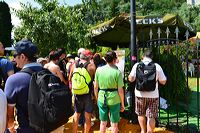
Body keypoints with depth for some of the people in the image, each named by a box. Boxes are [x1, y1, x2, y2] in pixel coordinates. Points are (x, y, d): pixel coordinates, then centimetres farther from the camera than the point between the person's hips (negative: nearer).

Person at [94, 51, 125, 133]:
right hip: (114, 99, -3)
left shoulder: (99, 70, -3)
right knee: (114, 123, 11)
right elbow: (120, 90, -11)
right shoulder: (117, 72, -13)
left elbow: (95, 87, 2)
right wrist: (122, 104, 1)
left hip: (102, 99, 3)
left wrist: (97, 99, 17)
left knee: (103, 122, 17)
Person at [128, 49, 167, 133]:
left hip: (140, 94, 2)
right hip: (153, 95, -1)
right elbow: (163, 82, -2)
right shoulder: (157, 66, -5)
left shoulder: (137, 65, -3)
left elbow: (131, 79, 2)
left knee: (141, 114, 21)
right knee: (151, 117, 7)